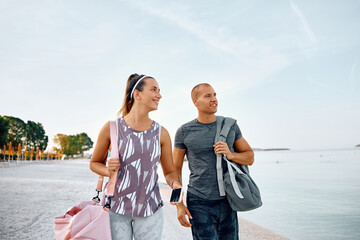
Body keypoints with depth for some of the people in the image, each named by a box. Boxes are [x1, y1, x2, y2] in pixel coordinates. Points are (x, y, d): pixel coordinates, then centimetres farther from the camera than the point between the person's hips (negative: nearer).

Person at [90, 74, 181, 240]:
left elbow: (169, 171, 8)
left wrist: (175, 184, -13)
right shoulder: (111, 128, -6)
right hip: (115, 207, -1)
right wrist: (108, 171, -14)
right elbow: (94, 163, 7)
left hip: (150, 209, 2)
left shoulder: (161, 133, 0)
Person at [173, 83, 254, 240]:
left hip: (226, 202, 3)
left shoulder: (230, 125, 3)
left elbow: (249, 158, 8)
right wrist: (179, 204, -6)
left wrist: (230, 155, -13)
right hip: (199, 204, -3)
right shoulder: (184, 132, -4)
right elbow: (175, 169, 1)